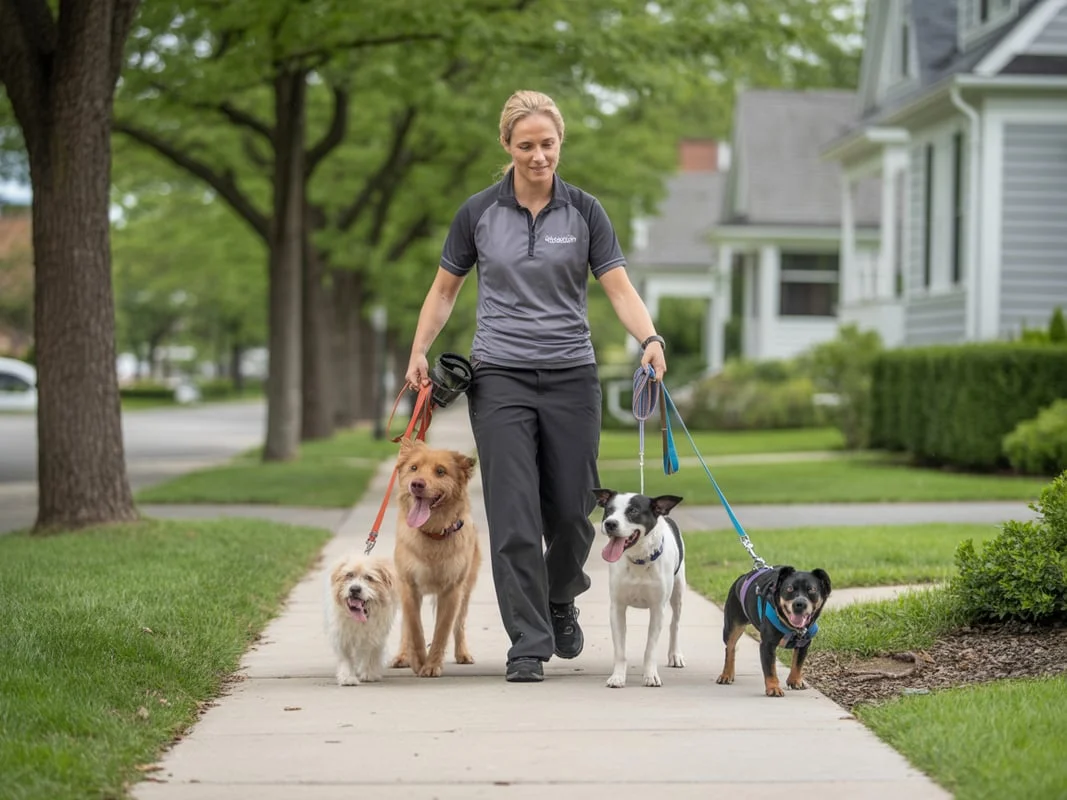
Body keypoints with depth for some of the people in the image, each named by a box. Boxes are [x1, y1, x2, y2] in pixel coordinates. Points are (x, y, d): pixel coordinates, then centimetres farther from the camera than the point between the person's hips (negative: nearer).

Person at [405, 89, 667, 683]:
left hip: (571, 377, 1)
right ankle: (529, 645, -2)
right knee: (514, 514, -8)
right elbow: (446, 288, 11)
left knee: (572, 511, 4)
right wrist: (419, 352, -1)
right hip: (500, 379, -1)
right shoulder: (479, 213, 2)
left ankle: (561, 603, 34)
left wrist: (650, 338, -24)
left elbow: (619, 287, -7)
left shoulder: (584, 211, 1)